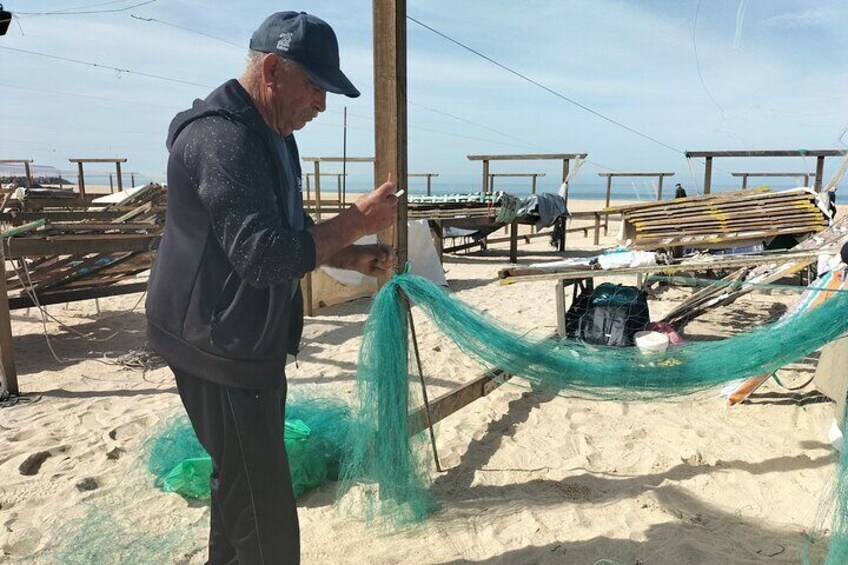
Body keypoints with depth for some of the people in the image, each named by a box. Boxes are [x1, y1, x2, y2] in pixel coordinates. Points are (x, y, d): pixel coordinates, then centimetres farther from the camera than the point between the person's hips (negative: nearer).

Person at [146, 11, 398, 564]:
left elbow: (291, 230, 19)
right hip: (219, 346, -10)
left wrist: (352, 256, 4)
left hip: (248, 340, 10)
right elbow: (264, 256, -30)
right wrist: (356, 221, -22)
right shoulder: (221, 139, -23)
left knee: (243, 480, 23)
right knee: (264, 506, -1)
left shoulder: (269, 134, 12)